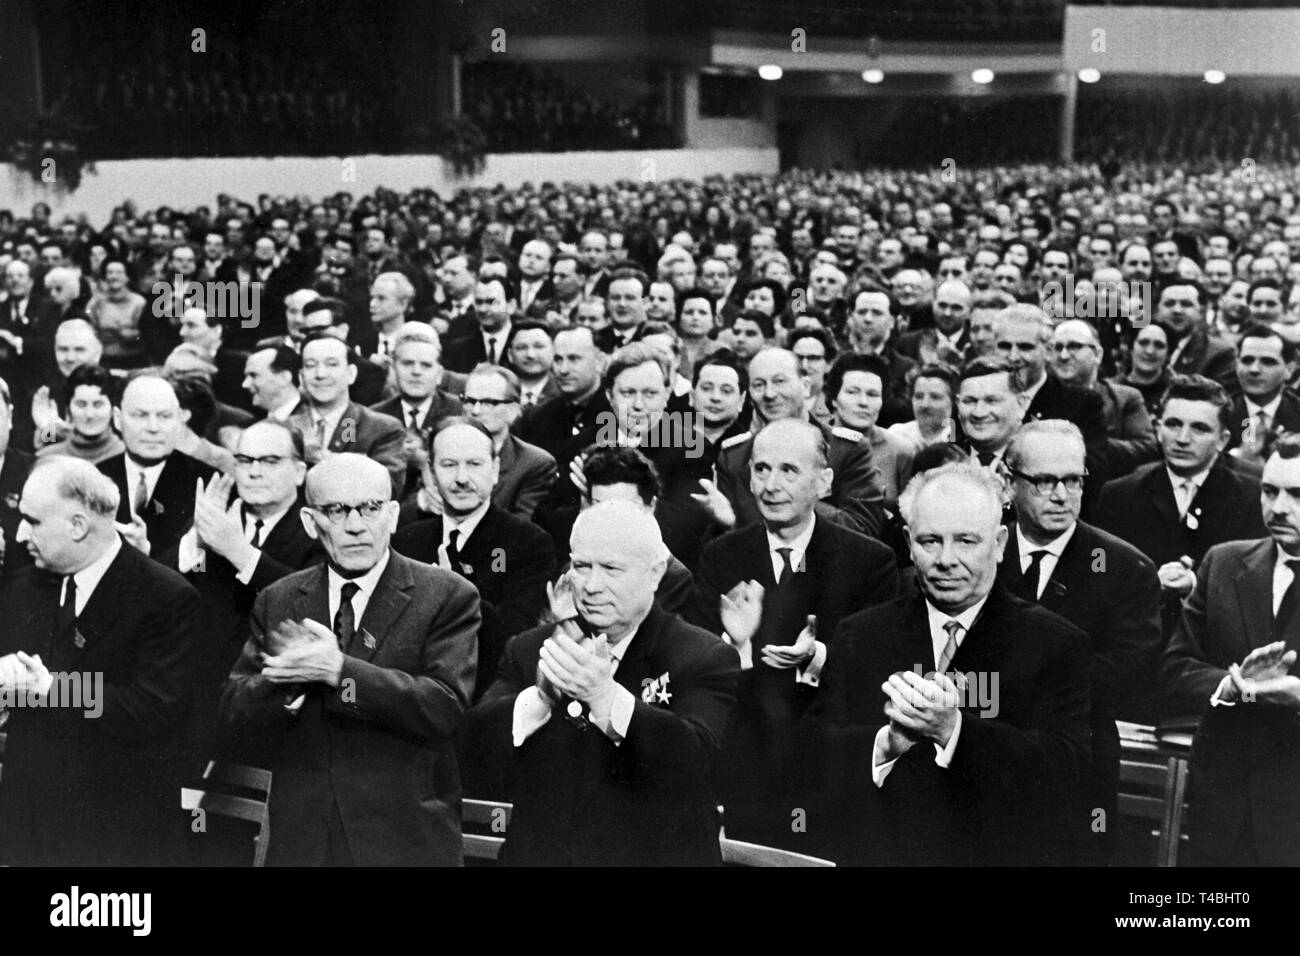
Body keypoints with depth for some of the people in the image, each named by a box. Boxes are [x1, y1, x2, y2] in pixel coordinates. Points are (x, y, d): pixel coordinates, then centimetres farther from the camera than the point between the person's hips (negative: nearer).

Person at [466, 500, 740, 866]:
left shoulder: (705, 659, -11)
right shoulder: (528, 650, 0)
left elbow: (692, 762, -25)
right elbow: (476, 736, -11)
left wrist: (604, 696, -37)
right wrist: (540, 698, -29)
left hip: (655, 854, -2)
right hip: (537, 854, 3)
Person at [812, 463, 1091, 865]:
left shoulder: (1059, 646, 1)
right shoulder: (858, 637, 8)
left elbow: (1069, 775, -9)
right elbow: (811, 759, 1)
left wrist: (952, 729, -20)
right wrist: (889, 742, -17)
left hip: (1005, 854, -2)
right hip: (875, 856, 2)